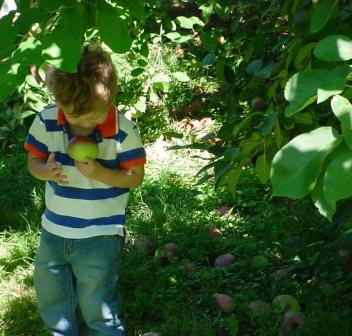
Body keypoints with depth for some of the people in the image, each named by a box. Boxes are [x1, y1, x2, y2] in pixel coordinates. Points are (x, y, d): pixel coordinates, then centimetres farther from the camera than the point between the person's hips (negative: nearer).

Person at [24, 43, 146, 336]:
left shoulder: (124, 132, -18)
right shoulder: (46, 122, -10)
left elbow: (135, 176, -10)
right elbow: (34, 160, 3)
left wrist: (98, 173, -28)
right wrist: (45, 171, -21)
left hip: (100, 235, -4)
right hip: (54, 231, 5)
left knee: (98, 306, 6)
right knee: (51, 299, 22)